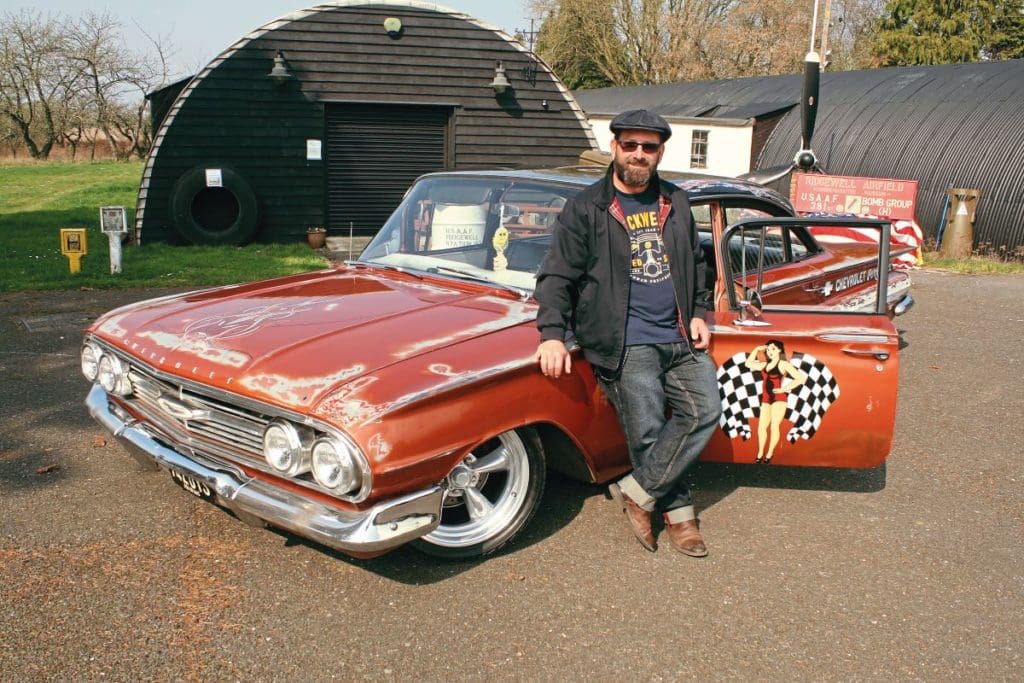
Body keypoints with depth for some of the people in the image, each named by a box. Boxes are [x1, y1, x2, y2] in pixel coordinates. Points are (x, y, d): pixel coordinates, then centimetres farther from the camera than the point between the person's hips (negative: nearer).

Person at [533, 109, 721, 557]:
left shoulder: (676, 204, 16)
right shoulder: (586, 209, 1)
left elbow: (695, 264, 28)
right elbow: (556, 277, -2)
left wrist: (698, 313, 15)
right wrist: (552, 334, -14)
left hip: (679, 339, 5)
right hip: (625, 344, -5)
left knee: (704, 410, -13)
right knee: (648, 432, -11)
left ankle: (637, 492, -3)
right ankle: (678, 512, 11)